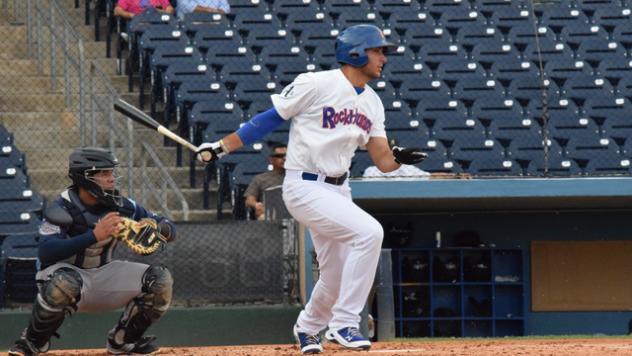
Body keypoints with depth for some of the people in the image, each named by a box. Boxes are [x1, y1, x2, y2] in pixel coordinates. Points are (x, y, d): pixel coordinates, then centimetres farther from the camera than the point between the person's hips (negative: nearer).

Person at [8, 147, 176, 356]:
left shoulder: (121, 206, -5)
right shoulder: (62, 209, -20)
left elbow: (169, 229, 1)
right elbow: (45, 252, -36)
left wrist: (158, 228, -26)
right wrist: (95, 235, -43)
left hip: (104, 277, 5)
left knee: (160, 279, -11)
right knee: (65, 283, -40)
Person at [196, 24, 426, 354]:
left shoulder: (372, 102, 9)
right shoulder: (315, 84, -13)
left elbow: (382, 160, 7)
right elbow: (269, 119, -7)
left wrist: (399, 158, -17)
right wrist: (222, 147, -9)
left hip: (338, 189, 8)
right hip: (305, 187, -8)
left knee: (337, 277, 14)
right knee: (369, 232, -26)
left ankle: (307, 328, 45)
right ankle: (343, 323, -18)